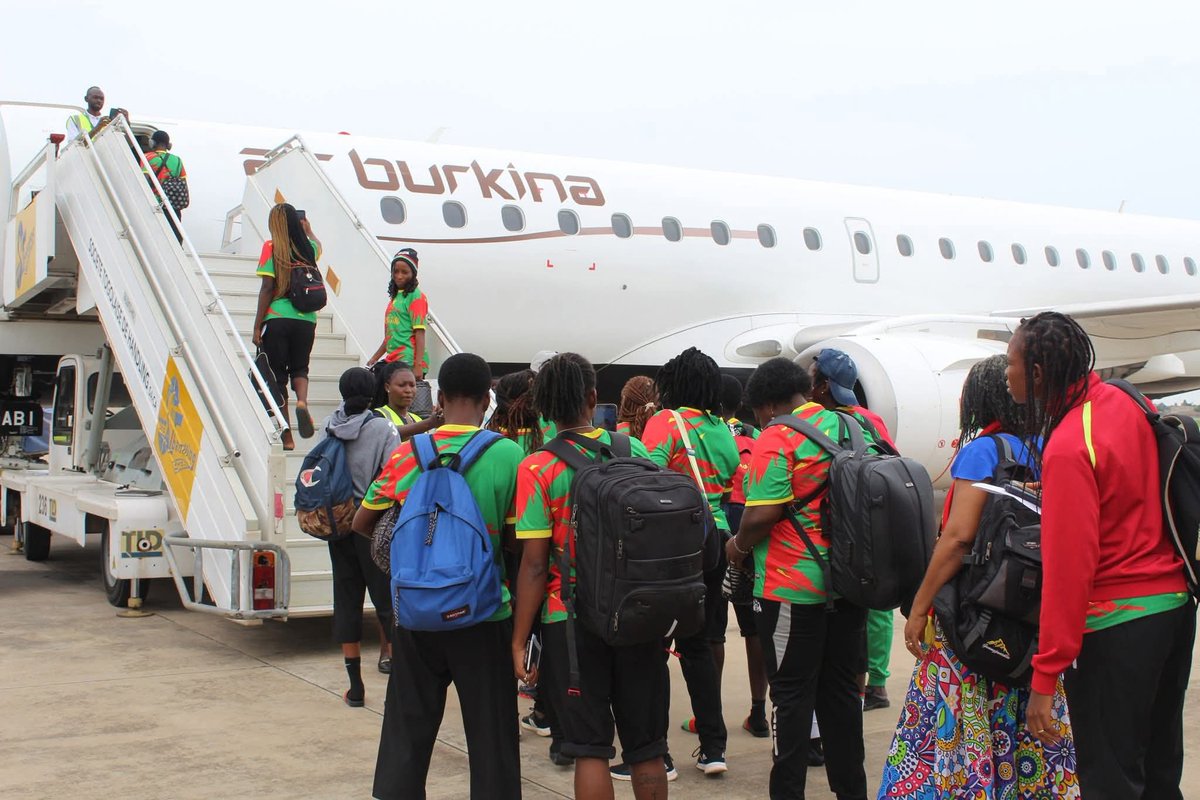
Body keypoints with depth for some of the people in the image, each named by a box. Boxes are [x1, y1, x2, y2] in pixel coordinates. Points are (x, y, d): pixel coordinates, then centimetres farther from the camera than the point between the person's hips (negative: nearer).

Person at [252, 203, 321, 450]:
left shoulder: (271, 247, -3)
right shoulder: (308, 248, 8)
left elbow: (267, 287, -8)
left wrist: (257, 326, -4)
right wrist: (308, 230, 56)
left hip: (277, 319, -3)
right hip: (305, 320, 3)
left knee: (277, 375, 6)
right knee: (299, 368, 19)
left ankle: (287, 437, 4)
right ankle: (302, 401, -14)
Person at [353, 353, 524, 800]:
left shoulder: (407, 453, -2)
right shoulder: (507, 455, -9)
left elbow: (362, 523, 8)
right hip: (483, 616, -2)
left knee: (408, 728, 14)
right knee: (490, 733, 8)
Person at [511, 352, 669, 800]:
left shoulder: (538, 469, -10)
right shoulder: (635, 451, 1)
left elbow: (534, 565, -12)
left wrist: (519, 641, -5)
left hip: (572, 620, -3)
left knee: (590, 747, 5)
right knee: (646, 747, 14)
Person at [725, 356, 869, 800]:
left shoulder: (776, 439, -14)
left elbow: (762, 514, -22)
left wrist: (739, 545, -4)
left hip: (791, 588, -7)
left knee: (792, 695, 3)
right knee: (841, 689, 16)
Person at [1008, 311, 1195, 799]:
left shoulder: (1068, 448, -21)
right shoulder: (1126, 403, 2)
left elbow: (1069, 568, -24)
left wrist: (1045, 677, -20)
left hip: (1114, 622, -9)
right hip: (1175, 602, 9)